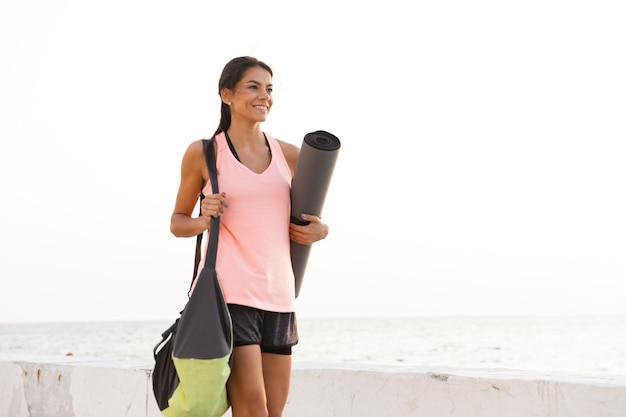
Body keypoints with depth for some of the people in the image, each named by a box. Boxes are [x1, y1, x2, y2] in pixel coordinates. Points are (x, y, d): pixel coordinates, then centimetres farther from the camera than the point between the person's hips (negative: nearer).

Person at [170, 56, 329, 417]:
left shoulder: (291, 155, 11)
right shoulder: (203, 153, 2)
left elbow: (307, 217, 24)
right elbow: (177, 222, 10)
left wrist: (320, 230, 1)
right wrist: (204, 221, -11)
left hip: (278, 294, 5)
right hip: (228, 293, -4)